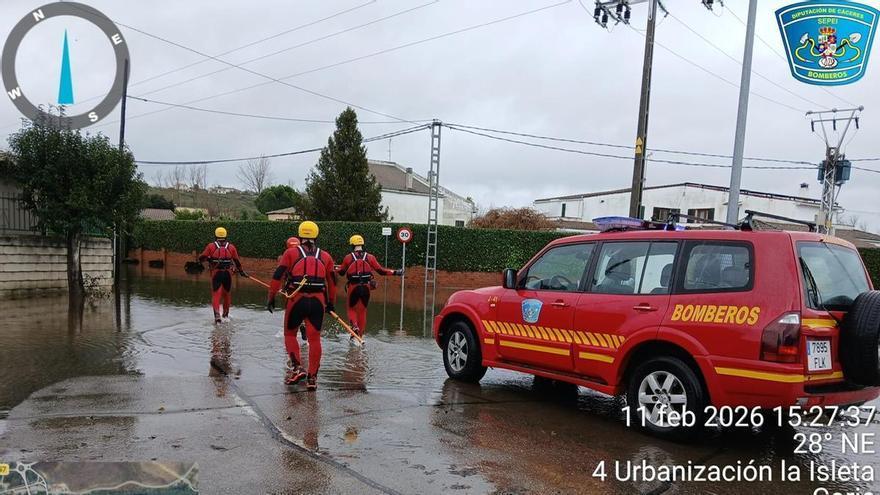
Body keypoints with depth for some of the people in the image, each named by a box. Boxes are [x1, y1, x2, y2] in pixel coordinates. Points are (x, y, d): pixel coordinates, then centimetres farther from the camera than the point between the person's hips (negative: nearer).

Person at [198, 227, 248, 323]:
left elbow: (201, 258, 1)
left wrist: (208, 258, 22)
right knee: (227, 293, 19)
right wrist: (241, 271, 19)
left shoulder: (211, 246, -1)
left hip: (216, 273, -2)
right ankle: (225, 314, 35)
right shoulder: (231, 247, 4)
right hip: (227, 273, 2)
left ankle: (217, 314, -18)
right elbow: (237, 261, 7)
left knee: (216, 294, 1)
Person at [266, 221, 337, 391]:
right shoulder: (326, 257, 13)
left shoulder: (291, 253, 6)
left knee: (290, 334, 18)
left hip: (296, 300, -2)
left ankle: (296, 367, 5)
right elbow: (332, 281, 18)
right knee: (314, 338, 7)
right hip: (318, 300, 2)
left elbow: (277, 276, 1)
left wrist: (271, 298, 8)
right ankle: (312, 378, 8)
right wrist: (330, 302, 28)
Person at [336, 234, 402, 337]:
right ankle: (360, 335, 19)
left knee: (352, 308, 16)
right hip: (366, 287, 2)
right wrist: (395, 272, 7)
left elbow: (341, 272, 9)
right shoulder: (370, 257, 0)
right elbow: (380, 270, -1)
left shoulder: (348, 257, -2)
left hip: (353, 287, -1)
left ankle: (355, 326, -10)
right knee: (362, 311, 14)